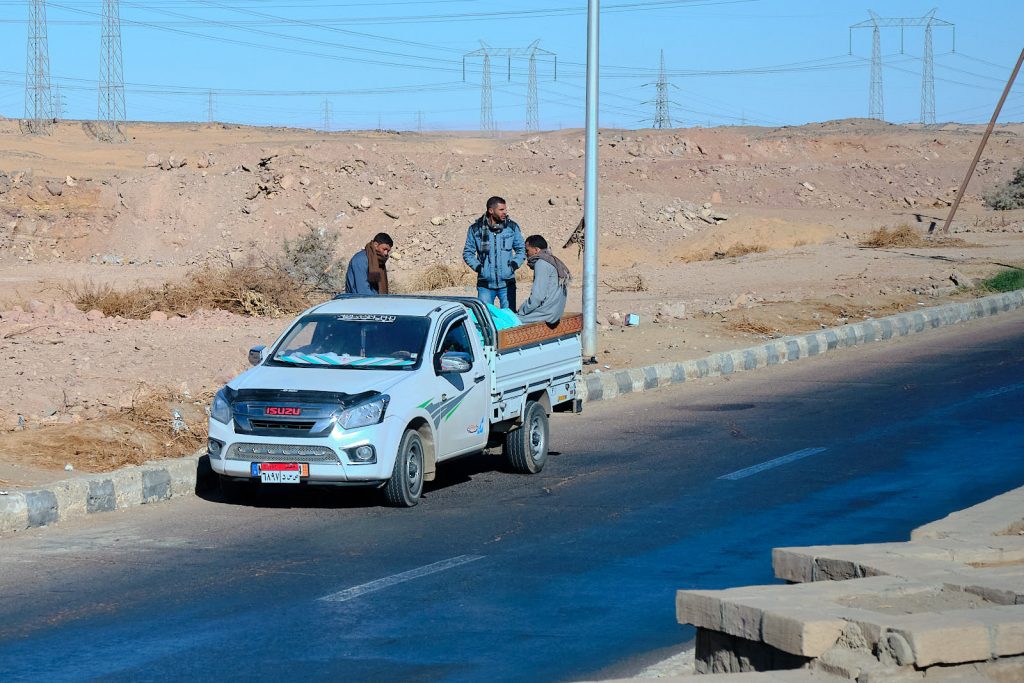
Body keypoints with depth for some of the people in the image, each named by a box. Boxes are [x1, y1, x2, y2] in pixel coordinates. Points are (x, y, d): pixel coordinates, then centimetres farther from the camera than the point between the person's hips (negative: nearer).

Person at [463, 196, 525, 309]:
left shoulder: (512, 227, 3)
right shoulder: (476, 229, -1)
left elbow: (521, 249, 14)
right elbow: (467, 253, 8)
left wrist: (514, 263, -3)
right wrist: (477, 266, -6)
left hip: (506, 283, 1)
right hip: (485, 284, -1)